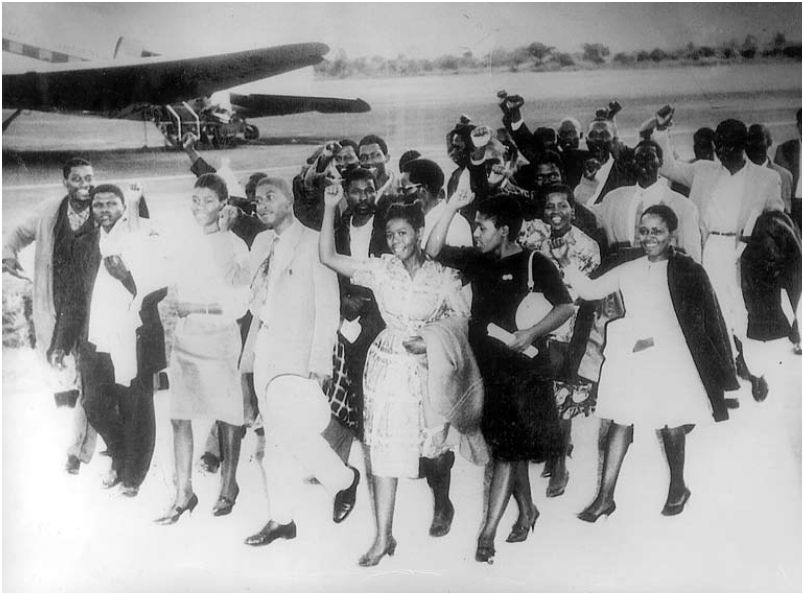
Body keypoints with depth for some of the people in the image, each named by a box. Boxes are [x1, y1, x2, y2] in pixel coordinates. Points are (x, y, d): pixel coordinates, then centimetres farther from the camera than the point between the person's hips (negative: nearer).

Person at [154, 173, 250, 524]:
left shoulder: (234, 247, -2)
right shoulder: (183, 242, 11)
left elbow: (238, 305, -6)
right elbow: (174, 292, 17)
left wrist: (194, 307, -11)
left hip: (220, 337, -4)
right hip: (184, 337, 4)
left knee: (227, 415, 5)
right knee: (179, 417, 2)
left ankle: (228, 486, 21)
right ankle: (184, 493, 11)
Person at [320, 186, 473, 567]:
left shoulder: (442, 276, -5)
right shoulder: (381, 269, -3)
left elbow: (462, 321, 0)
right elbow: (328, 257, -7)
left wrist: (430, 342, -14)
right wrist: (330, 207, -12)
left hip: (428, 366, 0)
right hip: (387, 364, 1)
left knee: (434, 443, 12)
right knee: (385, 449, -1)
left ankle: (442, 503, 44)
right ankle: (383, 537, 8)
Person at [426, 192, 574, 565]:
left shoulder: (534, 264, -7)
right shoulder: (477, 261, 8)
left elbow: (565, 307, -8)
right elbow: (433, 251, 1)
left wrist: (532, 333, -18)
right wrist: (452, 208, -6)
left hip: (523, 366, -5)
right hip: (486, 365, 5)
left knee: (507, 448, -6)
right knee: (511, 446, 17)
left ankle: (487, 533, -4)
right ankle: (527, 509, 35)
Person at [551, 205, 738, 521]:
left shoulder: (688, 271, -4)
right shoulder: (628, 271, 7)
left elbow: (702, 320, -2)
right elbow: (590, 290, 8)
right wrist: (564, 263, -3)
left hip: (670, 357, -3)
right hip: (631, 356, 3)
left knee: (672, 423, 8)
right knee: (620, 421, 1)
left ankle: (678, 488, 32)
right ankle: (605, 497, 6)